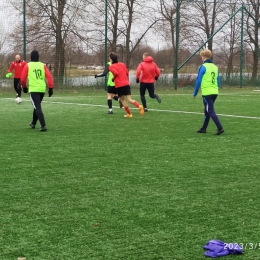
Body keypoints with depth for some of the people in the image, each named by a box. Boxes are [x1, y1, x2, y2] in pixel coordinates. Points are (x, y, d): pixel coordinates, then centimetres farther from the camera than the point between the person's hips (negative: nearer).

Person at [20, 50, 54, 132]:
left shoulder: (28, 66, 1)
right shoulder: (43, 65, 7)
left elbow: (23, 79, 3)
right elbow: (49, 77, -1)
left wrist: (24, 87, 20)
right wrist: (50, 88, 2)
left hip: (33, 89, -4)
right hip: (42, 89, 4)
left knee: (37, 107, -7)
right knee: (37, 106, 23)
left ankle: (43, 126, -21)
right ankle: (33, 123, 39)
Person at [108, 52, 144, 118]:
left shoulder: (111, 67, -3)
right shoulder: (122, 64, 14)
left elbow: (115, 73, -20)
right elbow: (127, 73, 13)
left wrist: (113, 79, -3)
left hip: (119, 85, -4)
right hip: (126, 84, 4)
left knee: (122, 99, 14)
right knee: (129, 99, -2)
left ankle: (129, 113, 17)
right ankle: (139, 106, -29)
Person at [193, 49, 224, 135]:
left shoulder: (203, 67, -8)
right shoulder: (215, 67, 12)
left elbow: (198, 81, -9)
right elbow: (218, 81, 15)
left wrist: (195, 93, -1)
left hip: (207, 92, -7)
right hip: (215, 92, 7)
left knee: (211, 112, -6)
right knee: (207, 111, 18)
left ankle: (220, 128, -16)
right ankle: (203, 128, 26)